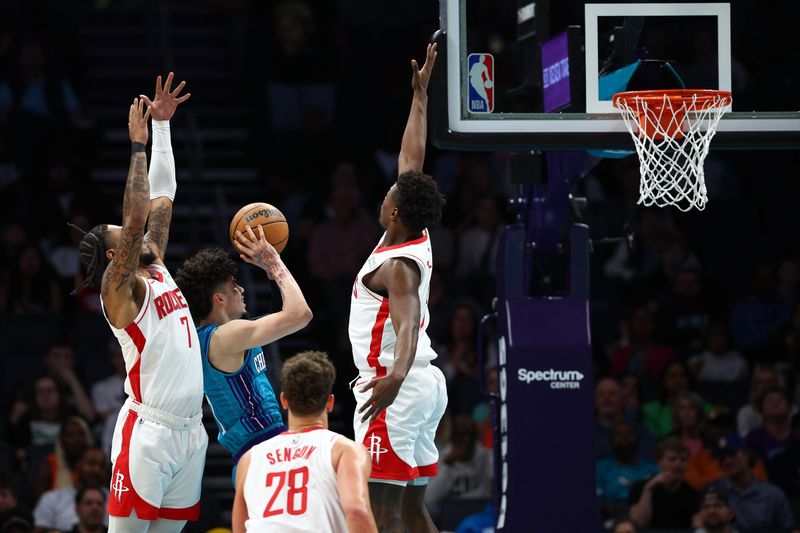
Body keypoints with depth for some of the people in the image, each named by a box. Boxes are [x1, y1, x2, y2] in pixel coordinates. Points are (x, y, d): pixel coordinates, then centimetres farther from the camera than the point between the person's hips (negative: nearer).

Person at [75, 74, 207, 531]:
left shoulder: (158, 272, 16)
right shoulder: (118, 288, -5)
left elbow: (161, 200, 17)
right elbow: (135, 218, -19)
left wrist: (163, 125, 15)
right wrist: (139, 144, -16)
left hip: (189, 431, 8)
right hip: (148, 433, -8)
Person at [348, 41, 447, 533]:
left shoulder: (397, 266, -15)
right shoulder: (418, 241, 8)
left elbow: (408, 323, -34)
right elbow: (412, 161, 20)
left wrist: (396, 375, -52)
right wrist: (420, 98, 28)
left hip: (396, 389, -10)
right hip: (425, 383, 10)